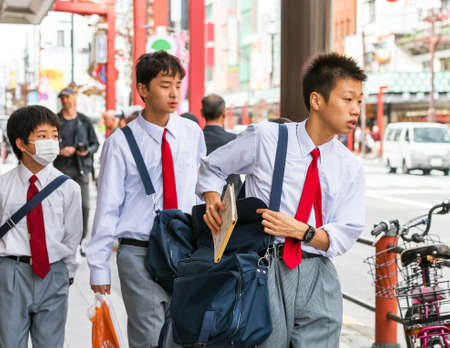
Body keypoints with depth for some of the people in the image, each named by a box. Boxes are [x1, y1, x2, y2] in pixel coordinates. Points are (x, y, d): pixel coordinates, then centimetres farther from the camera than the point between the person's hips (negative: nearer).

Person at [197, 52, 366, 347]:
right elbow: (213, 167, 14)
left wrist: (300, 230, -13)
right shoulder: (264, 138, 0)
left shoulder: (350, 168, 8)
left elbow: (345, 235, 3)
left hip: (317, 279, 3)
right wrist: (213, 201, -6)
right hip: (266, 270, -2)